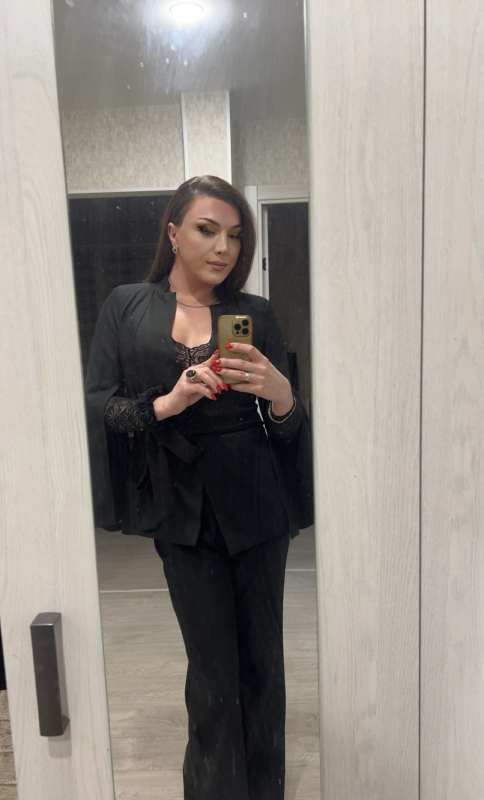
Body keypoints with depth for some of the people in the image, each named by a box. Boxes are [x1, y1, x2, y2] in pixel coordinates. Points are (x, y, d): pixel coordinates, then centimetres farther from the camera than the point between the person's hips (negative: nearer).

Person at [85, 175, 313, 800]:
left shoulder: (254, 314, 5)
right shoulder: (126, 307, 4)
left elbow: (291, 430, 5)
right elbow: (97, 404, -2)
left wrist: (280, 394, -18)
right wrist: (166, 403, -19)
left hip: (255, 502, 1)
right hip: (182, 506, -1)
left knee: (261, 659, 10)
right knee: (214, 667, 5)